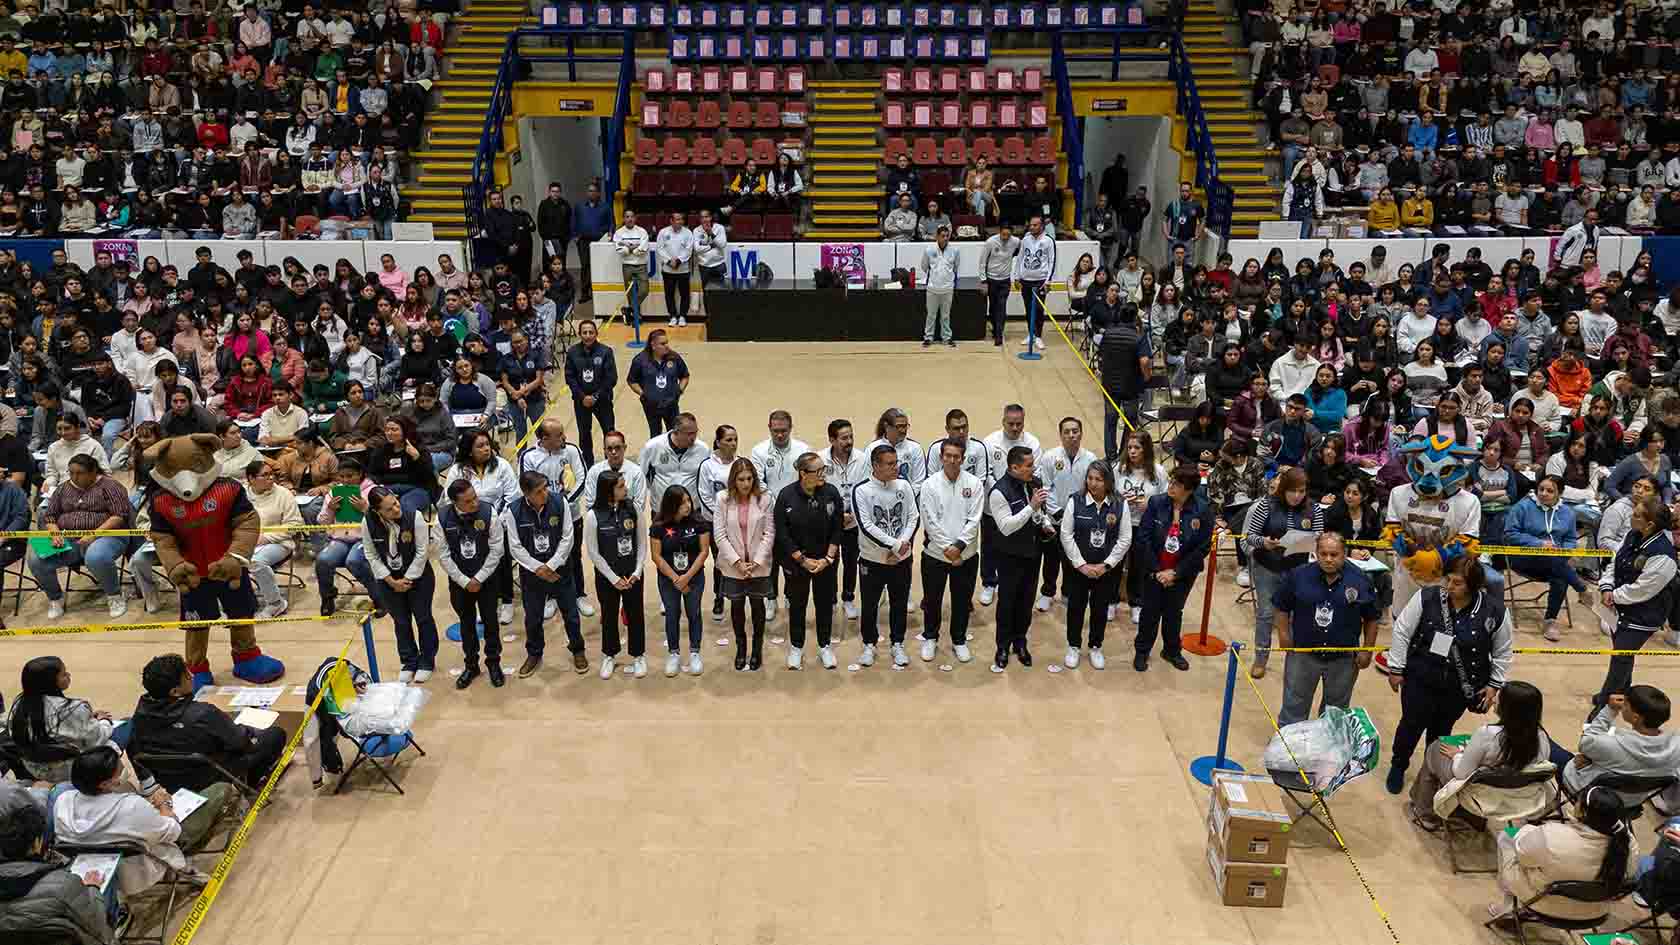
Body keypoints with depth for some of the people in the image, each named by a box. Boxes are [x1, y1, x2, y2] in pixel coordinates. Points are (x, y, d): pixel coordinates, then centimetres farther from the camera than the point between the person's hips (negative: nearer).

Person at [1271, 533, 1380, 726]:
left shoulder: (1360, 581, -8)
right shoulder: (1298, 575, -9)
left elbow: (1371, 619, 2)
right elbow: (1281, 607, 2)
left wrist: (1367, 651, 0)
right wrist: (1284, 634, -6)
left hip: (1343, 659, 1)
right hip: (1302, 654, -1)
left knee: (1336, 711, 19)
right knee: (1293, 709, 11)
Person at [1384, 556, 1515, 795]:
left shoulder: (1495, 611, -14)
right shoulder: (1426, 597, -16)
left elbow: (1502, 652, 2)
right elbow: (1402, 632, -6)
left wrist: (1494, 684, 3)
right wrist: (1396, 668, -4)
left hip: (1460, 688, 1)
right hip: (1420, 680, -1)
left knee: (1441, 731, 17)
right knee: (1411, 725, 11)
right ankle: (1398, 766, 37)